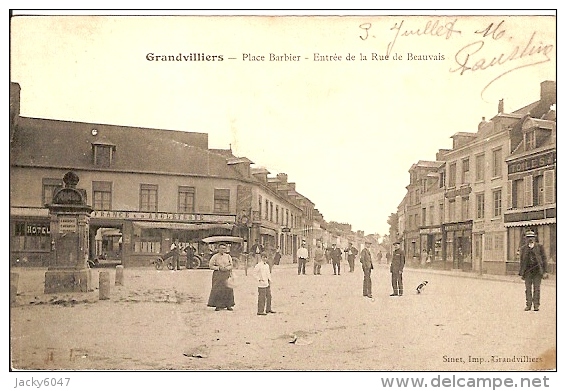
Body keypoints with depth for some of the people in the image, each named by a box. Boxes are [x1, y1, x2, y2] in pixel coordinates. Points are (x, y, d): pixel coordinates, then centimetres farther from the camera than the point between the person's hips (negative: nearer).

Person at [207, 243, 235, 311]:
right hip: (218, 274, -2)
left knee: (228, 289, -4)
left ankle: (228, 305, 5)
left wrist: (227, 268, -10)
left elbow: (231, 265, 10)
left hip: (226, 274, 2)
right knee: (217, 289, -5)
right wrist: (219, 268, -11)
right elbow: (210, 265, -2)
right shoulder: (215, 257, 1)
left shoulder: (228, 256, 8)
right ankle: (218, 305, 2)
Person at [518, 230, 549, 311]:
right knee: (528, 289, 1)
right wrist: (521, 273, 6)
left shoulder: (539, 247, 4)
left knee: (536, 288, -1)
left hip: (537, 271, -1)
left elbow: (544, 259, 2)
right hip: (527, 271, 2)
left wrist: (545, 272, -5)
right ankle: (529, 305, 6)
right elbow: (521, 261, 11)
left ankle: (536, 305, 5)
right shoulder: (523, 249, 8)